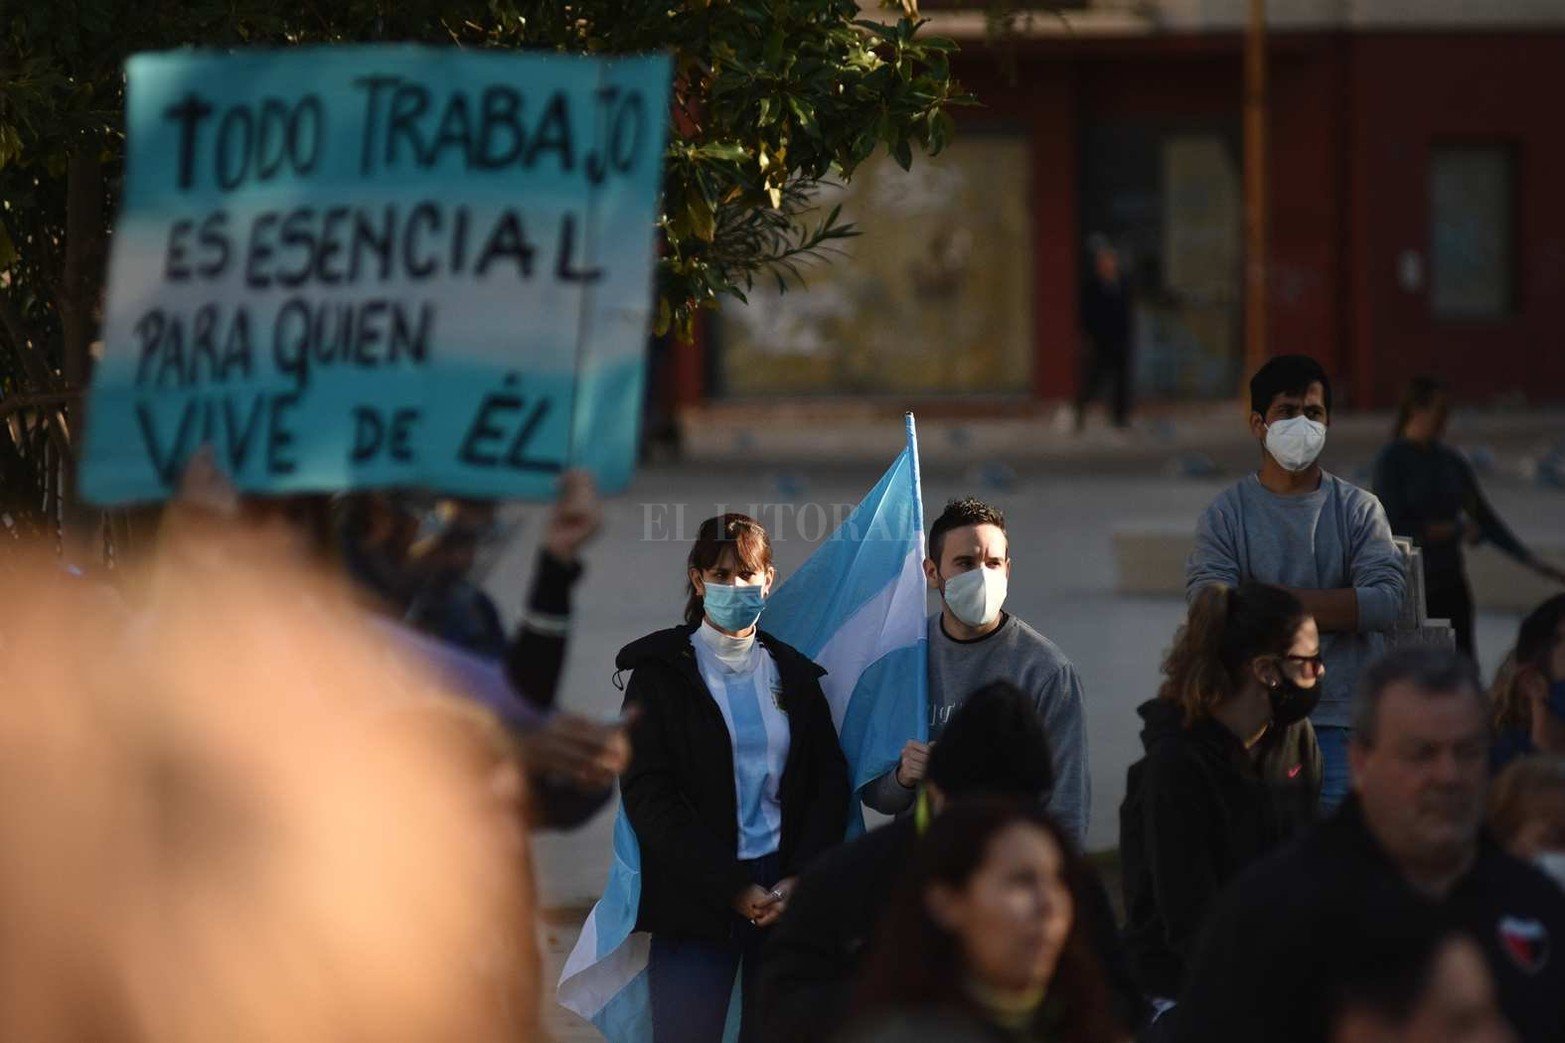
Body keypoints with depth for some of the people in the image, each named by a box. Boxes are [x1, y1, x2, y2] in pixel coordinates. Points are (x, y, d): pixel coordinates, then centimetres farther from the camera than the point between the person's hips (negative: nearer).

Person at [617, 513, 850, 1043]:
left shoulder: (793, 672, 13)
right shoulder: (660, 671, 3)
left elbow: (831, 782, 8)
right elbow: (648, 794, -5)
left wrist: (801, 880, -8)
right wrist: (732, 889, -11)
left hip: (791, 894, 3)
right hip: (695, 901, -3)